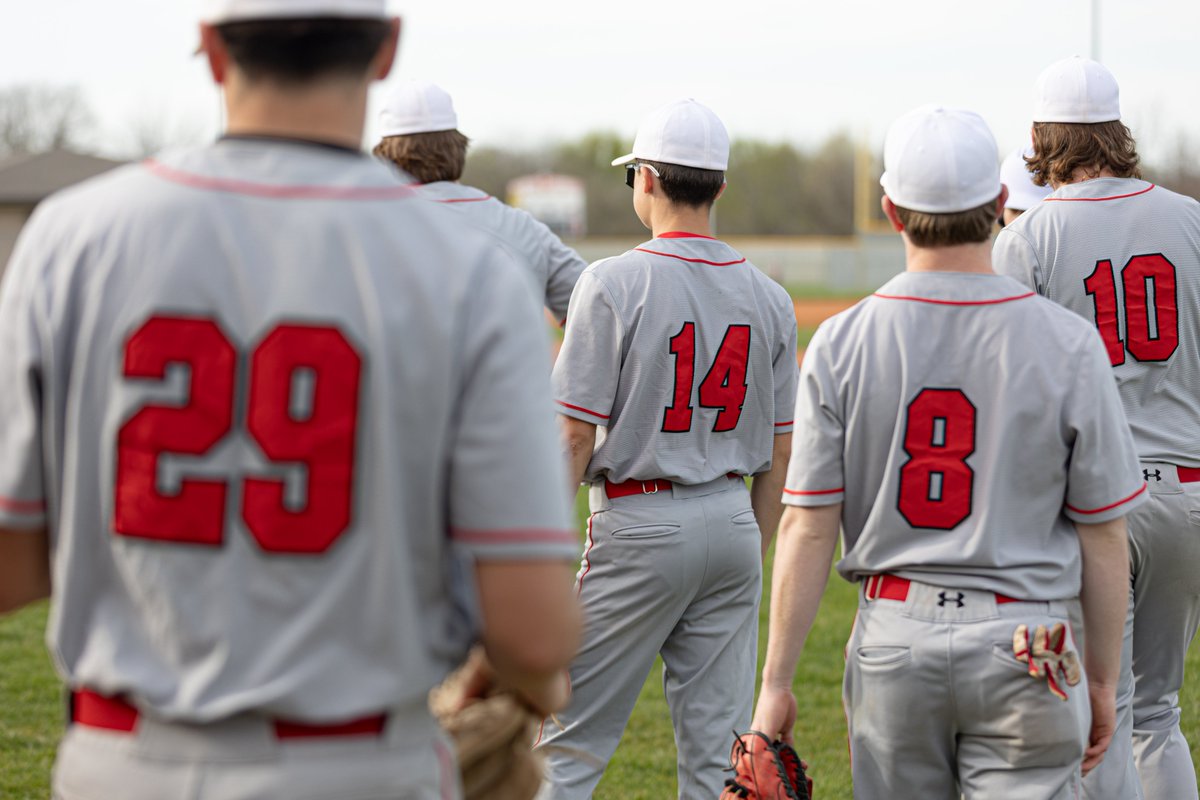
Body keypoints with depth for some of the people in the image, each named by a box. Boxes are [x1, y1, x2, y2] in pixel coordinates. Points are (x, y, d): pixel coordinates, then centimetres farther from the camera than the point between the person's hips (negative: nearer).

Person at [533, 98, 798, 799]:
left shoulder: (615, 283, -11)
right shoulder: (769, 297, 5)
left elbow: (574, 431, -13)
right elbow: (780, 450, 9)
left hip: (640, 523, -5)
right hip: (732, 523, 5)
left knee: (570, 743, 2)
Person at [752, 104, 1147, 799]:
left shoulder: (841, 344, -5)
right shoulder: (1066, 343, -7)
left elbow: (807, 530, -5)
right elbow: (1103, 534, -3)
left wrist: (777, 681, 1)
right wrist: (1104, 676, 9)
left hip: (893, 640, 2)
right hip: (1025, 651, -2)